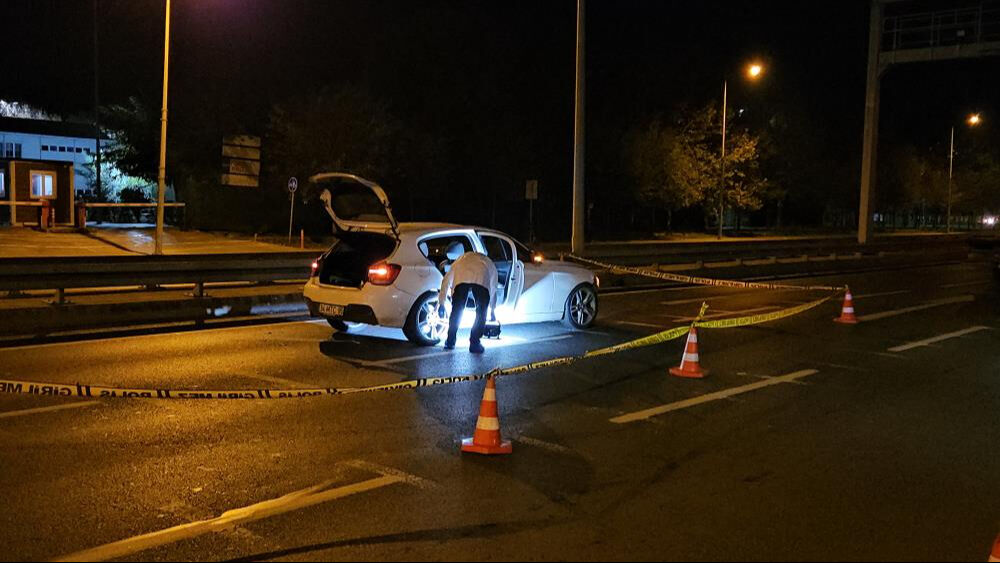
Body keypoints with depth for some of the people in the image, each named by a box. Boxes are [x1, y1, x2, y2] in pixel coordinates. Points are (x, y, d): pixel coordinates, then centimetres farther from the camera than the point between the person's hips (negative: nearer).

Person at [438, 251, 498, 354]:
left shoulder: (460, 260, 45)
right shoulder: (489, 263, 45)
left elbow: (446, 281, 36)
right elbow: (493, 290, 50)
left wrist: (441, 303, 39)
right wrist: (493, 311, 62)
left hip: (461, 277, 1)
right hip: (481, 279, -1)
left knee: (456, 311, 13)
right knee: (481, 313, 12)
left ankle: (450, 342, 18)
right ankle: (474, 343, 9)